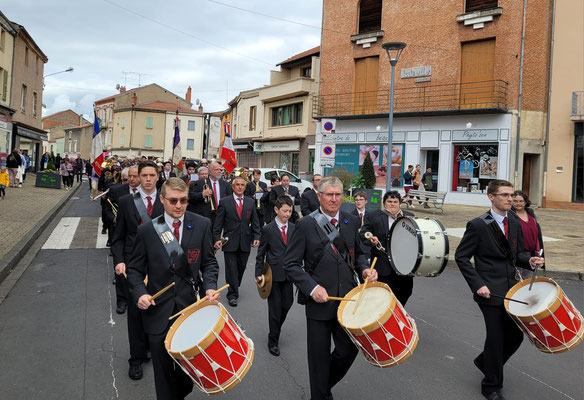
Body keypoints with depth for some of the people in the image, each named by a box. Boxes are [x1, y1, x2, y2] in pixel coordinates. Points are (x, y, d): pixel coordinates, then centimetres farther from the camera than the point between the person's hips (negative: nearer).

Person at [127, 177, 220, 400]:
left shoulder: (202, 225, -3)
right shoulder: (147, 230, -4)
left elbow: (209, 262, 4)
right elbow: (135, 270, 3)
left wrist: (210, 286, -13)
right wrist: (140, 292, -14)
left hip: (189, 306, 1)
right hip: (158, 311, 0)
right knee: (163, 371, 10)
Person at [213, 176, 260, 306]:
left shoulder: (251, 202, 8)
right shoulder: (224, 202, -1)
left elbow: (255, 222, 10)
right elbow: (218, 222, -2)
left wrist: (256, 237, -1)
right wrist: (217, 238, -10)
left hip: (245, 242, 3)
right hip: (230, 241, -3)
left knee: (241, 267, 11)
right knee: (231, 268, 0)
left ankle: (234, 288, 32)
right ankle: (232, 295, 9)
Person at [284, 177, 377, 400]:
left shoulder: (351, 222, 6)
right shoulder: (306, 225, -7)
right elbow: (291, 264, -7)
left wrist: (365, 269, -2)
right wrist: (312, 288, -18)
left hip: (347, 299, 4)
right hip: (319, 301, -3)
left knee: (349, 350, 7)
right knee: (319, 356, 9)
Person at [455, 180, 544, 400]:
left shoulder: (515, 223, 8)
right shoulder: (478, 225, -12)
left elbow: (517, 253, 18)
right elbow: (461, 257, -9)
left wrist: (529, 260, -5)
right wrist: (477, 284, -17)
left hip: (511, 288, 6)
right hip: (490, 290, -6)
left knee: (516, 334, 11)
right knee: (496, 337, 0)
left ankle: (485, 361, 38)